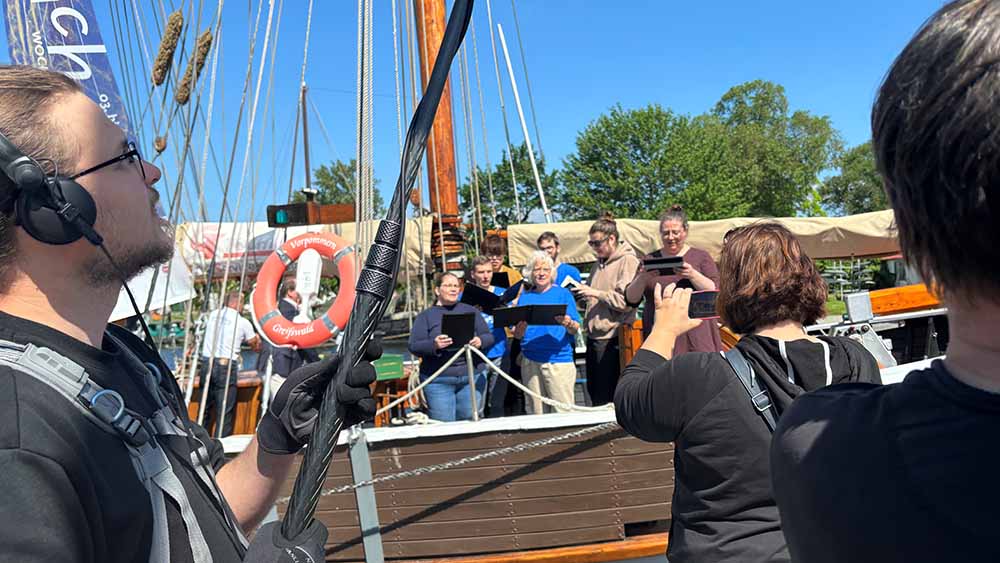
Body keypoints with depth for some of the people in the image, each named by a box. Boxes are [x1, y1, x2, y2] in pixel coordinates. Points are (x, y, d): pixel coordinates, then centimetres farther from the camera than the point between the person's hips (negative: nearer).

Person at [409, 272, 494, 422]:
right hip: (438, 381, -2)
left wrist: (480, 341, -12)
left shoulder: (470, 311, 15)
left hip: (472, 377, 2)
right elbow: (414, 347, -3)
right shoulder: (425, 316, 7)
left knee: (469, 422, 4)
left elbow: (489, 337, 12)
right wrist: (434, 345, -23)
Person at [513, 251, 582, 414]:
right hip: (530, 360, 3)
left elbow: (576, 329, 1)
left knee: (563, 411, -4)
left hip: (558, 359, -3)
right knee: (535, 412, 8)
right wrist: (522, 325, -12)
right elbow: (517, 335, 10)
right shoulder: (524, 297, 12)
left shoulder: (563, 294, 5)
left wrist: (568, 324, -21)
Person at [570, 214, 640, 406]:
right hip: (594, 335, 9)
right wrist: (582, 291, 8)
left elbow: (627, 300, -20)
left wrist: (595, 293, -18)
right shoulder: (600, 262, 17)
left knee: (606, 397, -1)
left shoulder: (628, 261, -10)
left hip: (612, 338, -9)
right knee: (593, 389, 15)